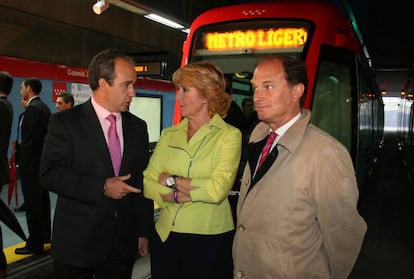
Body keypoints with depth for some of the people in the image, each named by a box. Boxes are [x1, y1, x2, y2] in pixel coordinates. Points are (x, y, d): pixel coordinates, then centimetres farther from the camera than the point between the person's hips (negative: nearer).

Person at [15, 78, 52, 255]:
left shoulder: (32, 108, -17)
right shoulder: (44, 107, 12)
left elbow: (31, 139, -22)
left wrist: (21, 160, -10)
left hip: (31, 162, -10)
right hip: (41, 159, 10)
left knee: (32, 202, -4)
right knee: (42, 199, 17)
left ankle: (35, 243, 3)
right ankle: (44, 235, 30)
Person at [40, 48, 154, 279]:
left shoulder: (138, 127, 7)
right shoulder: (65, 122, -4)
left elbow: (143, 181, 9)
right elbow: (51, 173, -13)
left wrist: (144, 232, 9)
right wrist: (101, 187, -20)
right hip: (77, 242, -3)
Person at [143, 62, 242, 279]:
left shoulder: (229, 136, -8)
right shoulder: (169, 135, 6)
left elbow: (217, 190, -21)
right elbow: (147, 183, -2)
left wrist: (170, 181, -9)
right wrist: (180, 196, -18)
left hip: (210, 239, -4)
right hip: (165, 235, 4)